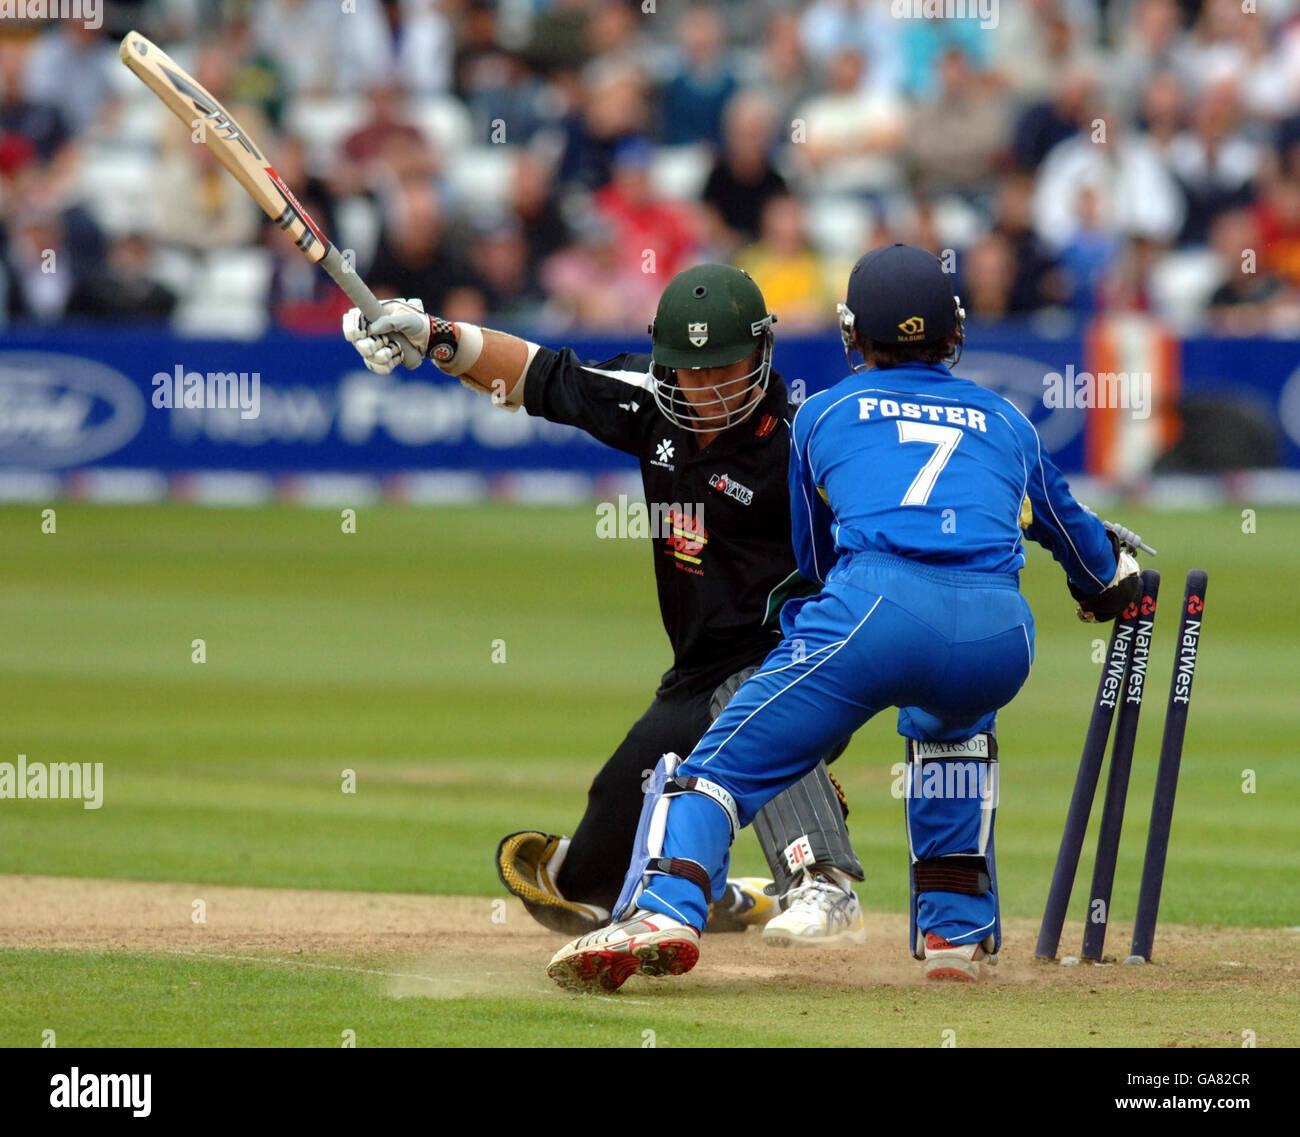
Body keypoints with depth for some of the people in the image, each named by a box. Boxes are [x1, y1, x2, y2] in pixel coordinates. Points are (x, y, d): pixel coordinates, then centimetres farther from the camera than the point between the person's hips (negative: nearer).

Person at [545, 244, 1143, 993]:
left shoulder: (825, 413, 28)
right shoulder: (1006, 421, 32)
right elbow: (1074, 533, 49)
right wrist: (1114, 582, 72)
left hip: (877, 606, -3)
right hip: (1001, 631, 3)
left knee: (722, 767, 1)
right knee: (952, 725, 37)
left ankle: (664, 910, -27)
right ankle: (957, 928, 28)